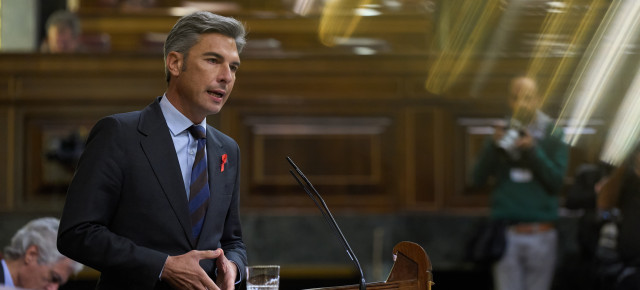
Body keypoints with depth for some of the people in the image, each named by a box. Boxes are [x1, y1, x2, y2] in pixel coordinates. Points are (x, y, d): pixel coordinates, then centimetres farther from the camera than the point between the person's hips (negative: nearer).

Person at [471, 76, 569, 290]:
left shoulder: (554, 137, 4)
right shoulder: (502, 134, 9)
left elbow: (557, 181, -7)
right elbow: (477, 179, 2)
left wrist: (533, 150, -17)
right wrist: (493, 146, -12)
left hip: (541, 234, -1)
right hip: (506, 234, 1)